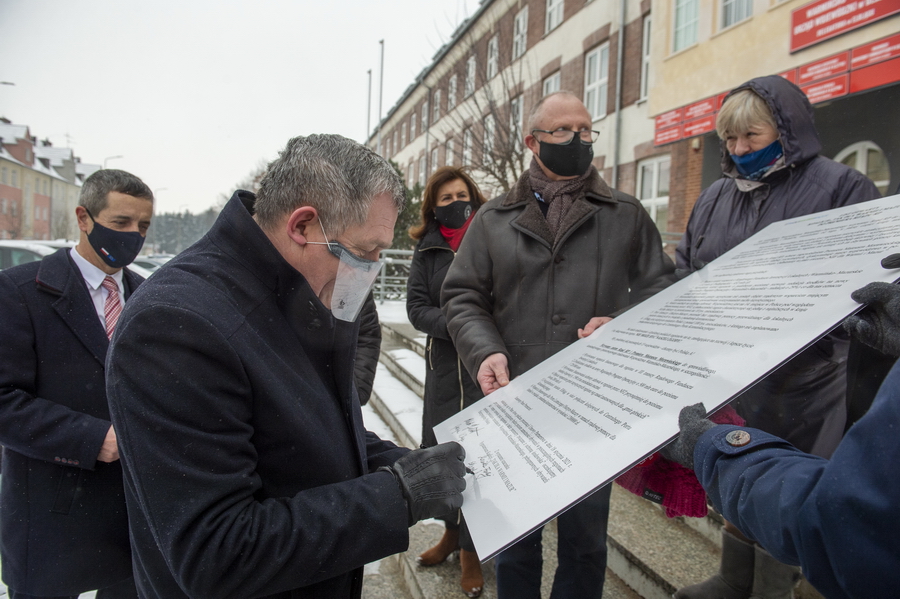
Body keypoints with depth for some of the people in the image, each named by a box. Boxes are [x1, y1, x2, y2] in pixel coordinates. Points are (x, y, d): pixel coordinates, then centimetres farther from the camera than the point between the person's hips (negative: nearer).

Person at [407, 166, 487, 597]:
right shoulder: (427, 249, 6)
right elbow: (417, 307, -1)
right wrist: (456, 324, -17)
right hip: (443, 364, 3)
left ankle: (471, 547, 21)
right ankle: (453, 532, 34)